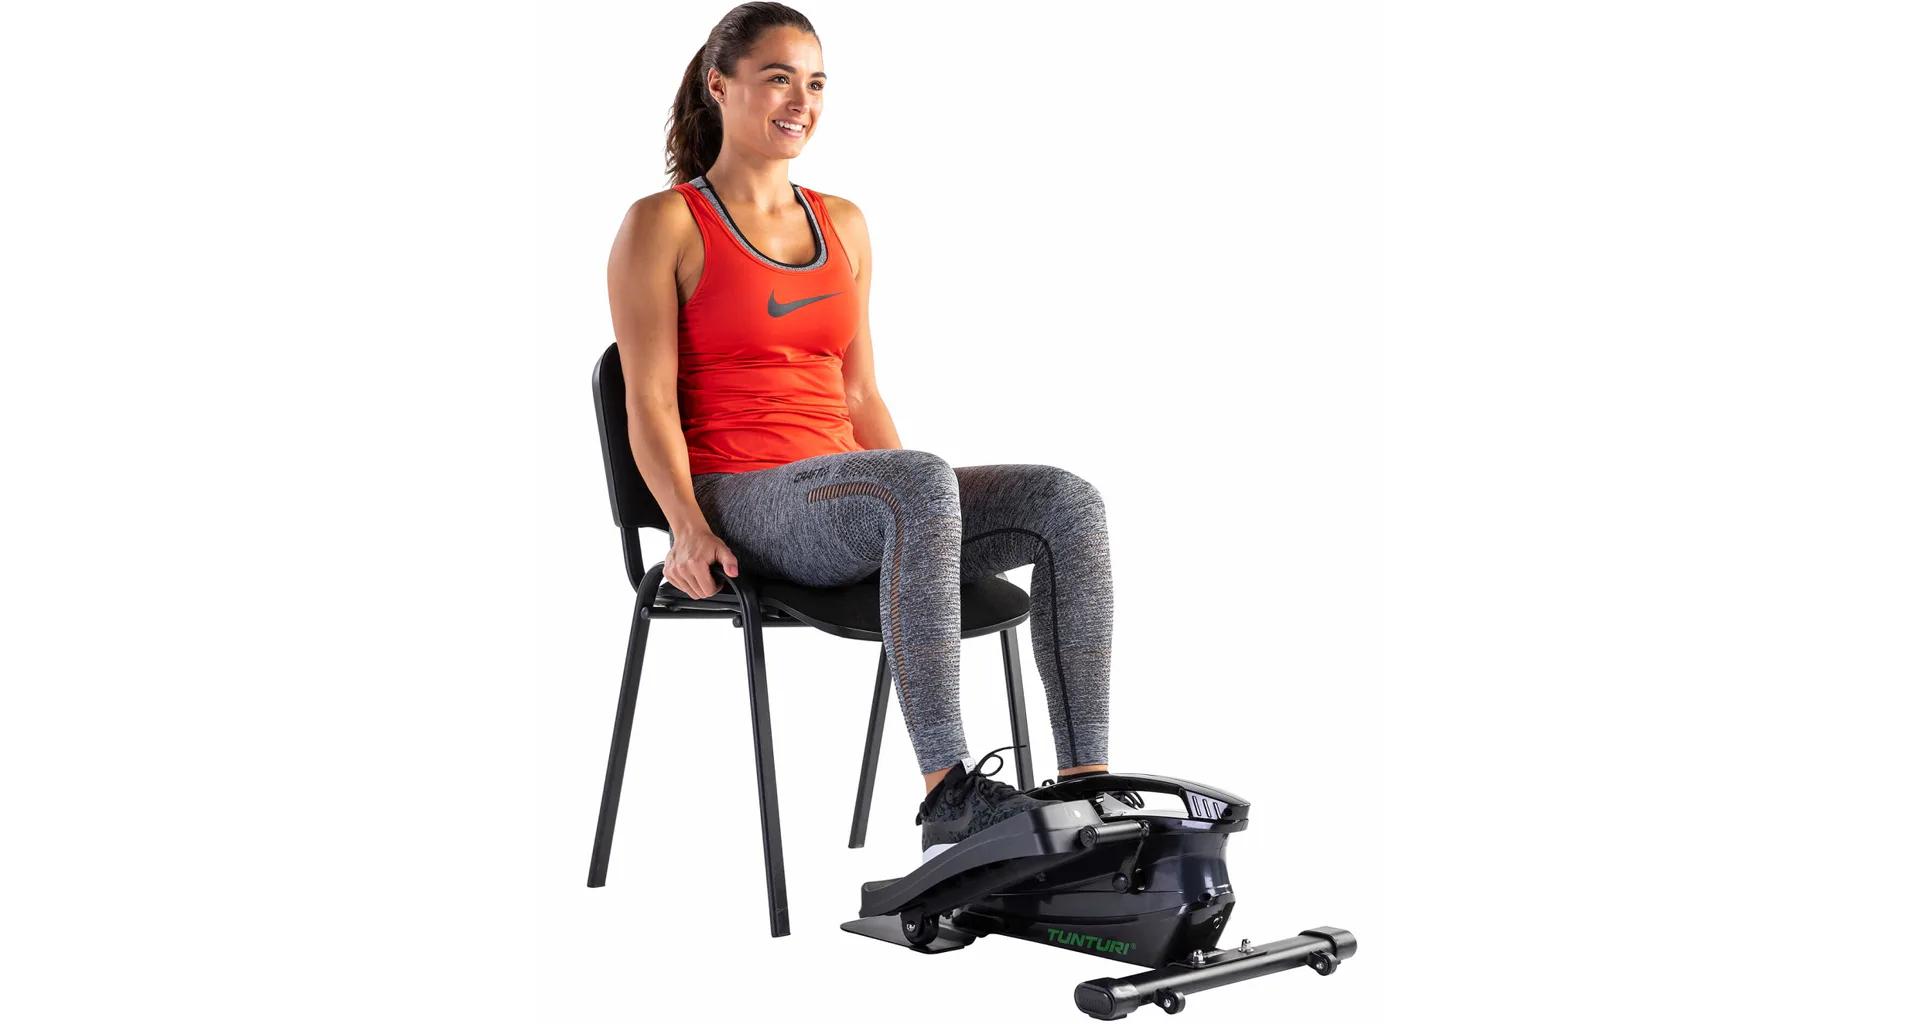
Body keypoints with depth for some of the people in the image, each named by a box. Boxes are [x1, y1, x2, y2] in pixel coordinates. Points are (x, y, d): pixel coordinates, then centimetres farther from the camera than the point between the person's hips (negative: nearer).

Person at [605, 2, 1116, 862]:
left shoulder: (842, 225, 20)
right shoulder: (663, 225, 2)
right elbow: (649, 399, -5)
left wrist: (925, 517, 9)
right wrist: (691, 527, -20)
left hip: (845, 500, 6)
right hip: (741, 507, -6)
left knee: (1068, 504, -20)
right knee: (923, 481, -38)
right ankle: (947, 800, -39)